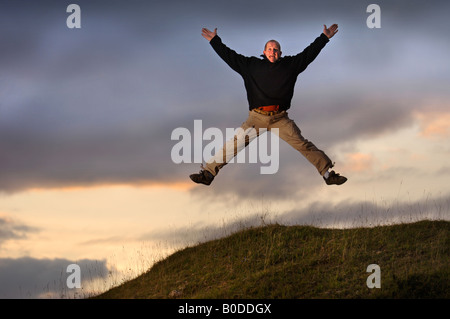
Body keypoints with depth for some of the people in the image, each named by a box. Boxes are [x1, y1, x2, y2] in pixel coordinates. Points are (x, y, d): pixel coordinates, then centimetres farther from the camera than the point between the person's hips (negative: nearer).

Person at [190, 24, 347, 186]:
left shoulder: (290, 64, 12)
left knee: (303, 145, -6)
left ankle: (328, 174, 1)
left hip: (280, 119, 0)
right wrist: (214, 40, 20)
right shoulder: (251, 65, 13)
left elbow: (309, 53, 18)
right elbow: (230, 56, 18)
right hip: (257, 117, 0)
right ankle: (207, 173, -5)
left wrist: (324, 37, 19)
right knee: (234, 145, -9)